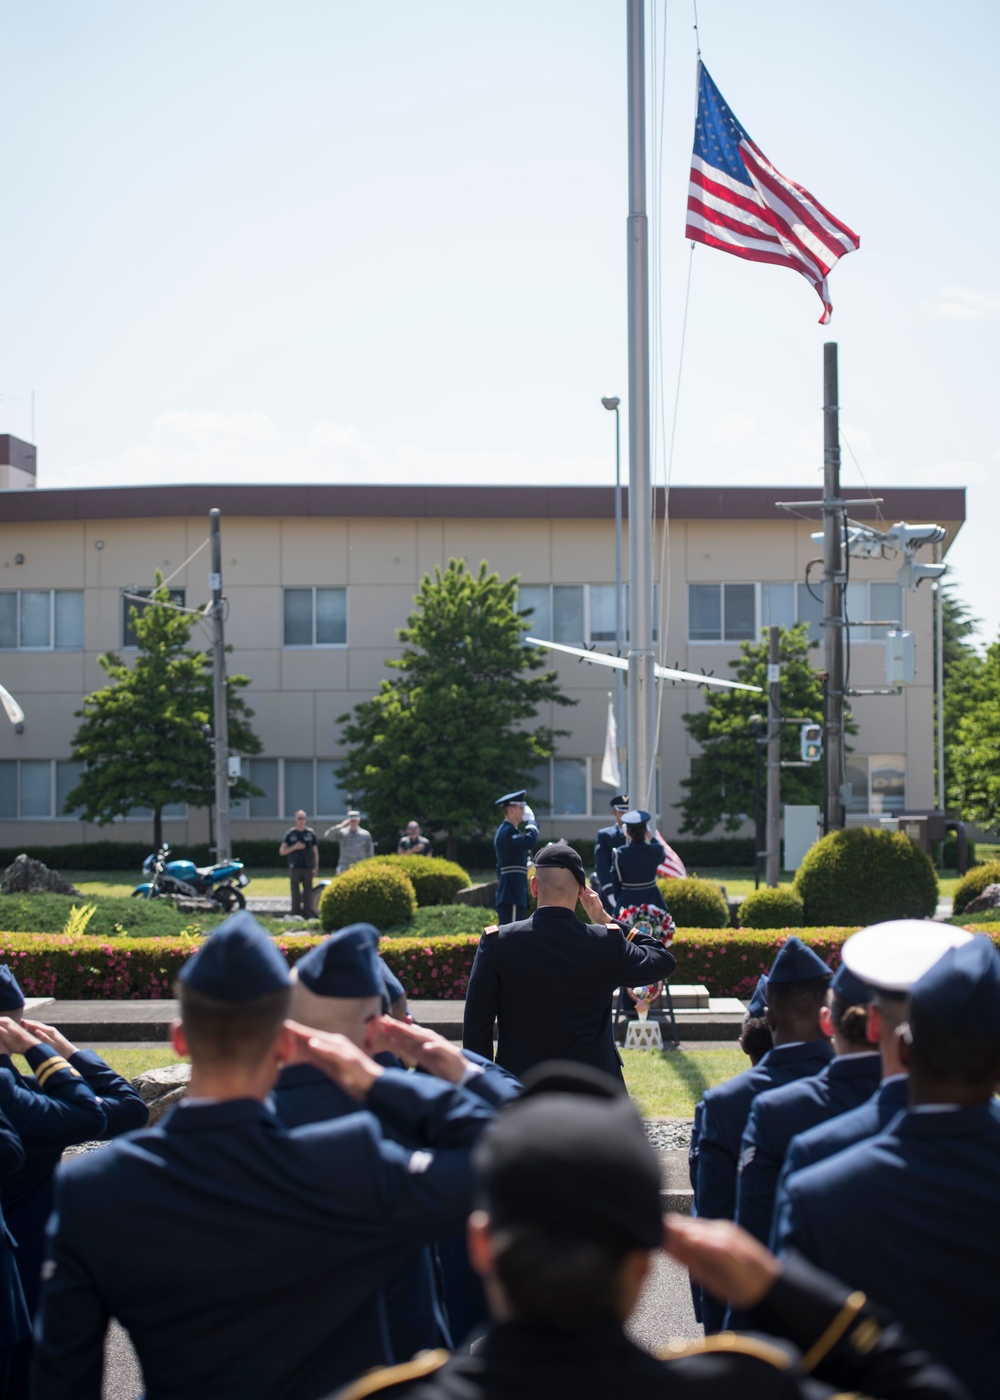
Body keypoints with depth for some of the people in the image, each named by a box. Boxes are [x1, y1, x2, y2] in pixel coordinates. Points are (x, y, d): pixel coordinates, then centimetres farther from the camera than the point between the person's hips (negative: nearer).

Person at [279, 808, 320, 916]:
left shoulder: (311, 833, 7)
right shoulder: (290, 833, 6)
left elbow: (315, 852, 9)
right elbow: (282, 851, 4)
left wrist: (316, 867, 2)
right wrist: (294, 847, -10)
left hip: (308, 868, 0)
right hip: (295, 868, 0)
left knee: (308, 891, 0)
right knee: (295, 891, 0)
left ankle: (308, 914, 1)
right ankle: (296, 913, 2)